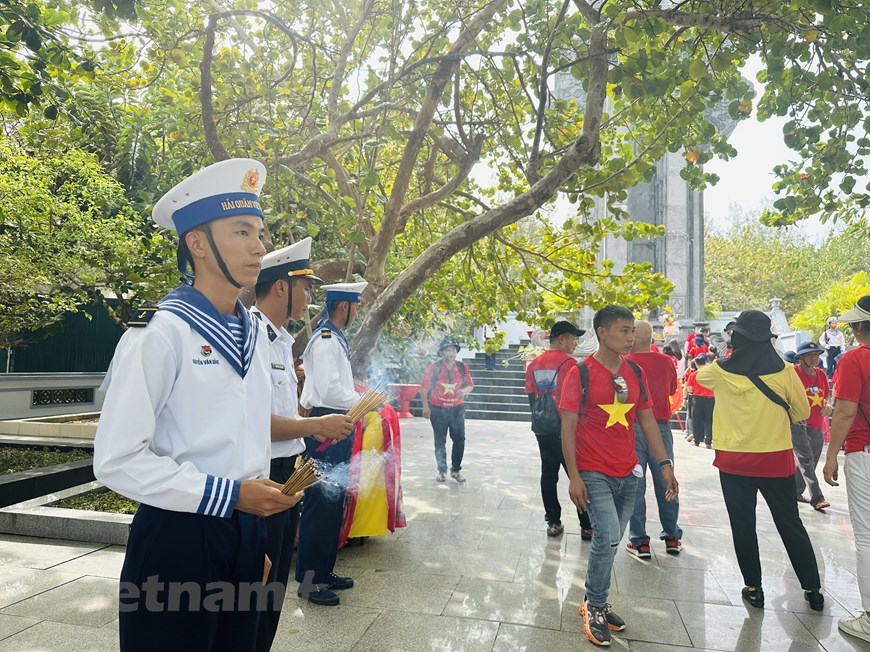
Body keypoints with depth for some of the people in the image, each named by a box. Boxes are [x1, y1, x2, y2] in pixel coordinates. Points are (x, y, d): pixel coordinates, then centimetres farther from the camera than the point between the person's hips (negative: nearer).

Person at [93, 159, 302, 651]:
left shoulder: (257, 336, 5)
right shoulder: (159, 333, -15)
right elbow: (117, 460, -16)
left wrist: (258, 537, 15)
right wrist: (229, 494, -18)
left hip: (244, 534, 6)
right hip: (177, 537, -6)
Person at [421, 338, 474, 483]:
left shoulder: (462, 367, -1)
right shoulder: (434, 367, -9)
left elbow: (470, 385, 9)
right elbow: (424, 387, -5)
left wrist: (465, 391, -14)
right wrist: (425, 406, -9)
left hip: (457, 409, 2)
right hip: (438, 409, -2)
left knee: (459, 440, 2)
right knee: (440, 442, 7)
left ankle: (456, 470, 17)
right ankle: (442, 471, 20)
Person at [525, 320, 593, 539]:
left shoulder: (534, 364, 7)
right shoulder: (568, 363, -13)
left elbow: (531, 397, 10)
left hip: (543, 430, 6)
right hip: (566, 430, -6)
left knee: (548, 475, 11)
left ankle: (553, 522, 16)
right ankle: (587, 526, 10)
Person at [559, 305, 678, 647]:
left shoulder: (635, 371, 5)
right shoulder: (581, 373, -12)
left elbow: (647, 420, 10)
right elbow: (568, 426, -12)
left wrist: (665, 465, 5)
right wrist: (573, 476, -16)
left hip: (628, 474, 6)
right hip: (594, 474, -6)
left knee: (610, 541, 14)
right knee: (608, 537, -13)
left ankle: (595, 602, 34)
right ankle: (594, 607, 10)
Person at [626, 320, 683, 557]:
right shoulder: (666, 361, 0)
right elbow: (673, 389, 16)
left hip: (633, 426, -3)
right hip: (661, 425, 3)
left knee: (635, 485, 4)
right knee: (665, 481, 13)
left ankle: (639, 540, 8)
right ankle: (672, 537, 23)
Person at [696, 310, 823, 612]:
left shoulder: (722, 371, -9)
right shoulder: (784, 371, -8)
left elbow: (700, 375, 14)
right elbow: (802, 411, 3)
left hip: (734, 461, -1)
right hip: (777, 461, 1)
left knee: (743, 526, 11)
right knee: (791, 525, 16)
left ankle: (753, 588, 19)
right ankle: (813, 589, 26)